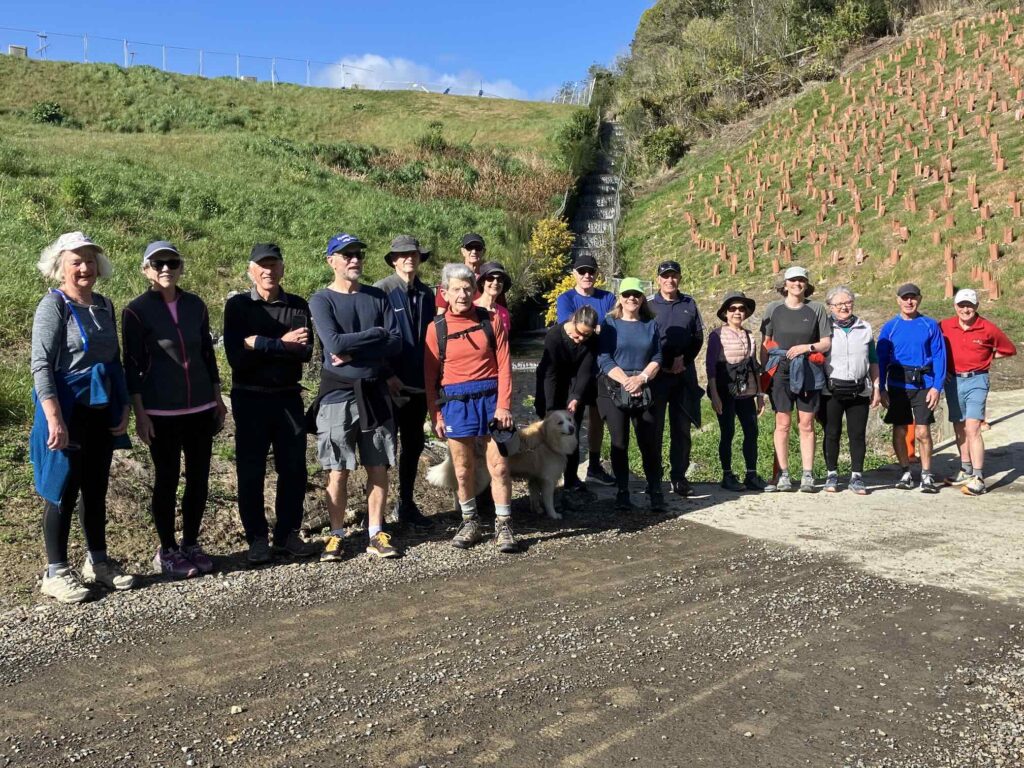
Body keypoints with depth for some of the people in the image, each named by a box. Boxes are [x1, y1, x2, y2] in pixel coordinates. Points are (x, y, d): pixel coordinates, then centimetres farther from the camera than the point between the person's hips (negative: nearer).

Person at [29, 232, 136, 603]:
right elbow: (41, 365, -15)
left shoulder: (105, 306, 10)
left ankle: (98, 561, 27)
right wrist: (55, 419, -22)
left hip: (102, 414, 6)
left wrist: (123, 408, 9)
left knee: (96, 490, 14)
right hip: (68, 413, -6)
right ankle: (56, 572, 14)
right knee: (63, 491, 2)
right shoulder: (54, 305, -9)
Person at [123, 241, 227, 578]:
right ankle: (166, 551, 18)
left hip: (201, 407, 4)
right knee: (167, 479, 4)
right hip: (161, 411, -4)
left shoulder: (195, 305, 7)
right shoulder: (137, 310, -4)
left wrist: (218, 398, 12)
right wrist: (140, 413, -9)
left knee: (199, 477, 7)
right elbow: (132, 364, -5)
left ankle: (191, 544, 22)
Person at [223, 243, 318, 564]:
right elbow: (236, 356, -12)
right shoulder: (237, 305, 0)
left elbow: (305, 352, -10)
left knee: (294, 468, 7)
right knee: (251, 471, 4)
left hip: (288, 398, 2)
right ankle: (257, 538, 16)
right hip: (250, 399, -2)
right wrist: (281, 344, -13)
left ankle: (287, 533, 20)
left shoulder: (298, 306, 5)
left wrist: (261, 345, -17)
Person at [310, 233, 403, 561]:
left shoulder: (377, 297, 8)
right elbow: (334, 343, -17)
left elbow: (396, 342, -3)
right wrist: (376, 334, -9)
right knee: (338, 471, 1)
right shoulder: (321, 300, -1)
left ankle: (376, 534, 15)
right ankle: (336, 535, 13)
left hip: (374, 392, 3)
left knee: (379, 467, 5)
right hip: (338, 395, -3)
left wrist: (354, 352, -13)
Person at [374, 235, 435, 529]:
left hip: (419, 383, 6)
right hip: (391, 384, -6)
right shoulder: (381, 290, -8)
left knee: (414, 444, 13)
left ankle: (406, 504, 27)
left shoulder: (427, 293, 11)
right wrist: (386, 375, -16)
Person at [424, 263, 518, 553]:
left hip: (490, 399, 0)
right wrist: (436, 416, -1)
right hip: (455, 403, 1)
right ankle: (470, 523, 25)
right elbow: (430, 376, 3)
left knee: (499, 466, 1)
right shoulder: (437, 328, 1)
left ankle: (504, 526, 11)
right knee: (463, 469, 9)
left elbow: (504, 365, -1)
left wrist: (503, 405, -8)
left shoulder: (491, 320, 1)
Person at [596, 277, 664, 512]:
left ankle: (655, 493, 8)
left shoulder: (651, 324, 10)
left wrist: (642, 378, -12)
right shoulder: (610, 323, 2)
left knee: (650, 443, -1)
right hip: (614, 390, -2)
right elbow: (604, 359, -5)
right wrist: (626, 381, -16)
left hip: (645, 391, 2)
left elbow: (657, 357, 5)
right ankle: (622, 494, 9)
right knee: (620, 443, 0)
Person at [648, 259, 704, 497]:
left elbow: (698, 337, 11)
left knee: (682, 429, 5)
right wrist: (664, 365, -7)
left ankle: (679, 477, 12)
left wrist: (683, 359, -4)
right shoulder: (649, 305, 4)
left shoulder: (689, 304, 13)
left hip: (684, 374, 3)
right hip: (656, 373, -3)